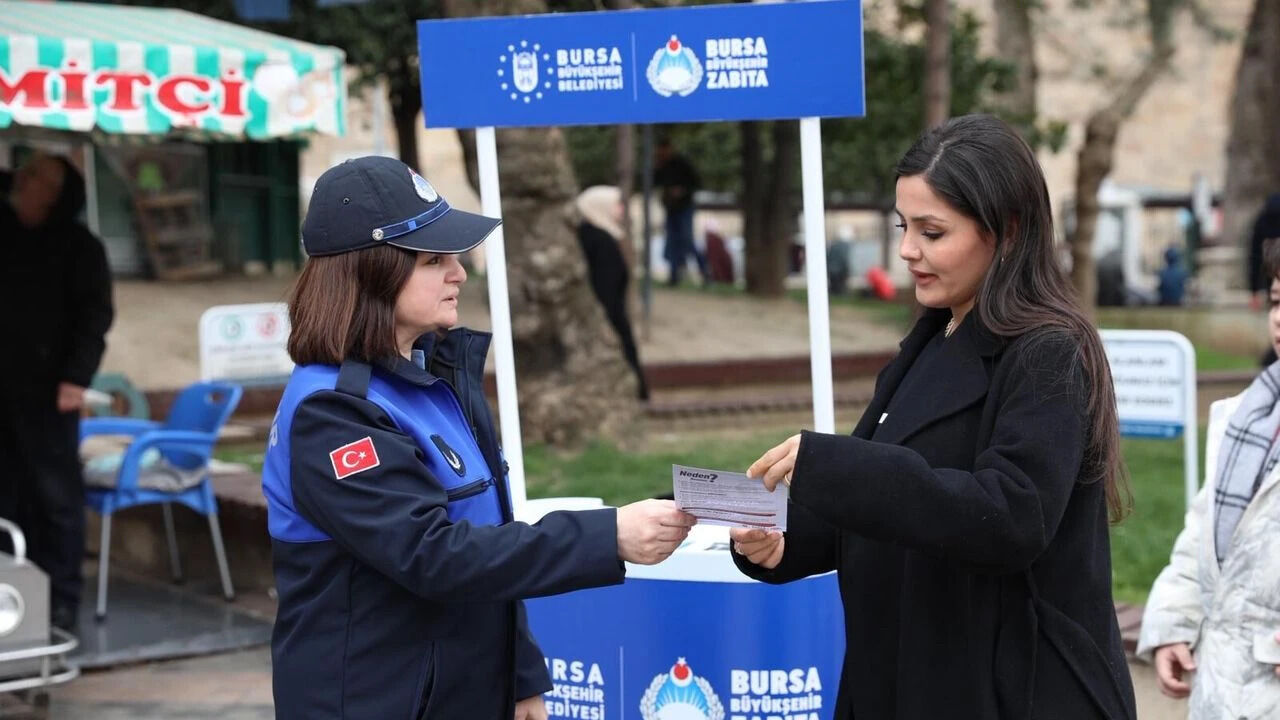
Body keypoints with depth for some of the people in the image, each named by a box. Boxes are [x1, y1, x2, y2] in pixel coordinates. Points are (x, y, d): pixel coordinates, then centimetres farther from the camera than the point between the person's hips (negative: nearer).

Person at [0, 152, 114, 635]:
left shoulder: (78, 247, 1)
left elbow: (94, 315, -7)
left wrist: (76, 376, -17)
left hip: (45, 387, -4)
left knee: (55, 495, -1)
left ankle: (61, 599, 4)